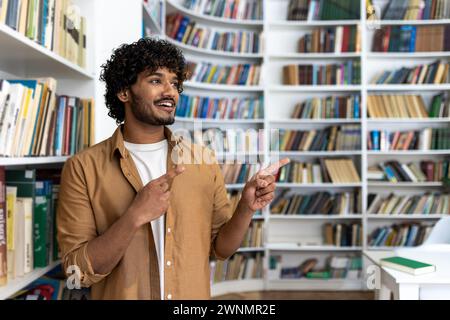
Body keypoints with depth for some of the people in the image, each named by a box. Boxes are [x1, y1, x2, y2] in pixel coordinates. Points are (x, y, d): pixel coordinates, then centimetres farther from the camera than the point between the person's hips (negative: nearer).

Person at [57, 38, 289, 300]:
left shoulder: (204, 161, -3)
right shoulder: (83, 168, -12)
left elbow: (219, 248, 2)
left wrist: (246, 209, -16)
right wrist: (135, 217, -28)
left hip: (195, 294, 3)